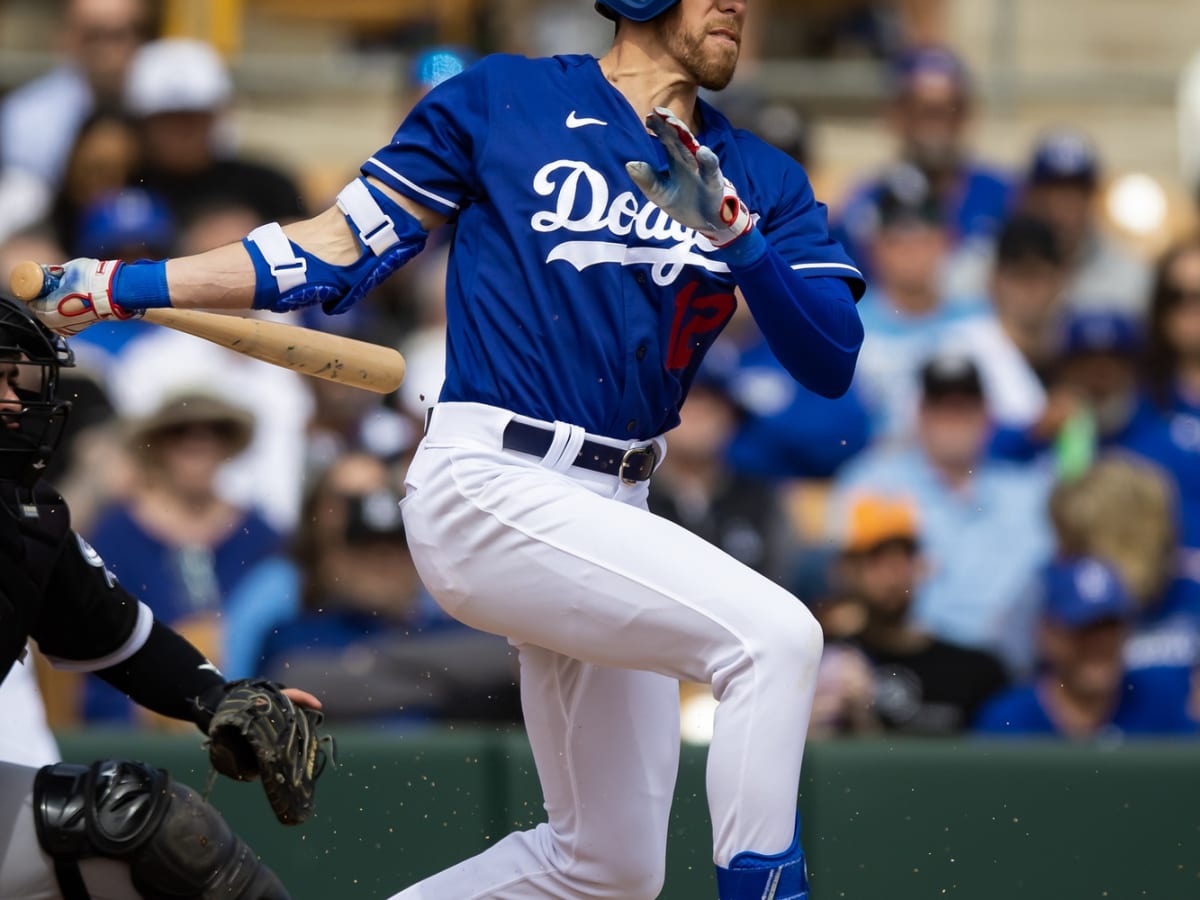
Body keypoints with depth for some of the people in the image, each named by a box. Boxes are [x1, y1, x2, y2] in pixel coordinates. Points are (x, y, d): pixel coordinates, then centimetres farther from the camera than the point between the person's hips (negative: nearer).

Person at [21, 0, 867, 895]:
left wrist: (734, 230, -17)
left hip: (611, 518, 7)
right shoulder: (504, 100, 1)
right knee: (776, 636, -26)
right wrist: (119, 285, 1)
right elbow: (339, 252, 7)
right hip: (492, 492, -7)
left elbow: (832, 361, -1)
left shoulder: (759, 180, 11)